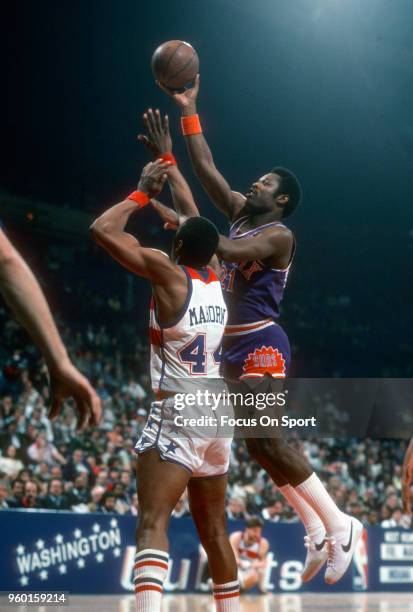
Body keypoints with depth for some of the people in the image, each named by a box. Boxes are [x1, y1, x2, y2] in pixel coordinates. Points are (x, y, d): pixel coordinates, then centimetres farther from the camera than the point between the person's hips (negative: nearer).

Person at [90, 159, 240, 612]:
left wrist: (143, 193, 2)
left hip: (178, 413, -7)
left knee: (152, 523, -17)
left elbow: (102, 229, -12)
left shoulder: (169, 273, -9)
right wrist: (169, 165, 33)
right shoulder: (216, 279, 9)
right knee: (213, 528, 19)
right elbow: (197, 224, 26)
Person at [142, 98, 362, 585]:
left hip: (261, 345, -9)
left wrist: (185, 221, -28)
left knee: (269, 442, -14)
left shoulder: (278, 235, -10)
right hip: (235, 346, 9)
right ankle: (316, 532, 15)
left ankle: (339, 525, -5)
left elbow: (229, 251, -26)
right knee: (260, 445, 8)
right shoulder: (240, 214, 13)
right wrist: (188, 111, 11)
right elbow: (207, 170, 12)